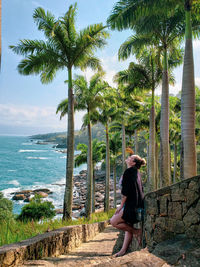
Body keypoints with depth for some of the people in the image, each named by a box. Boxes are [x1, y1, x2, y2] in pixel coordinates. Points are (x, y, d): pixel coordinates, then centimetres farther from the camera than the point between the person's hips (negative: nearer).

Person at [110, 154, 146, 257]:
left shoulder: (128, 171, -13)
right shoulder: (136, 172, 16)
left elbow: (125, 191, -17)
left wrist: (121, 205, -10)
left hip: (131, 205, -10)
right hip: (136, 205, 10)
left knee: (113, 221, -6)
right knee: (128, 225, 13)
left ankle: (137, 231, 1)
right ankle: (124, 249, 15)